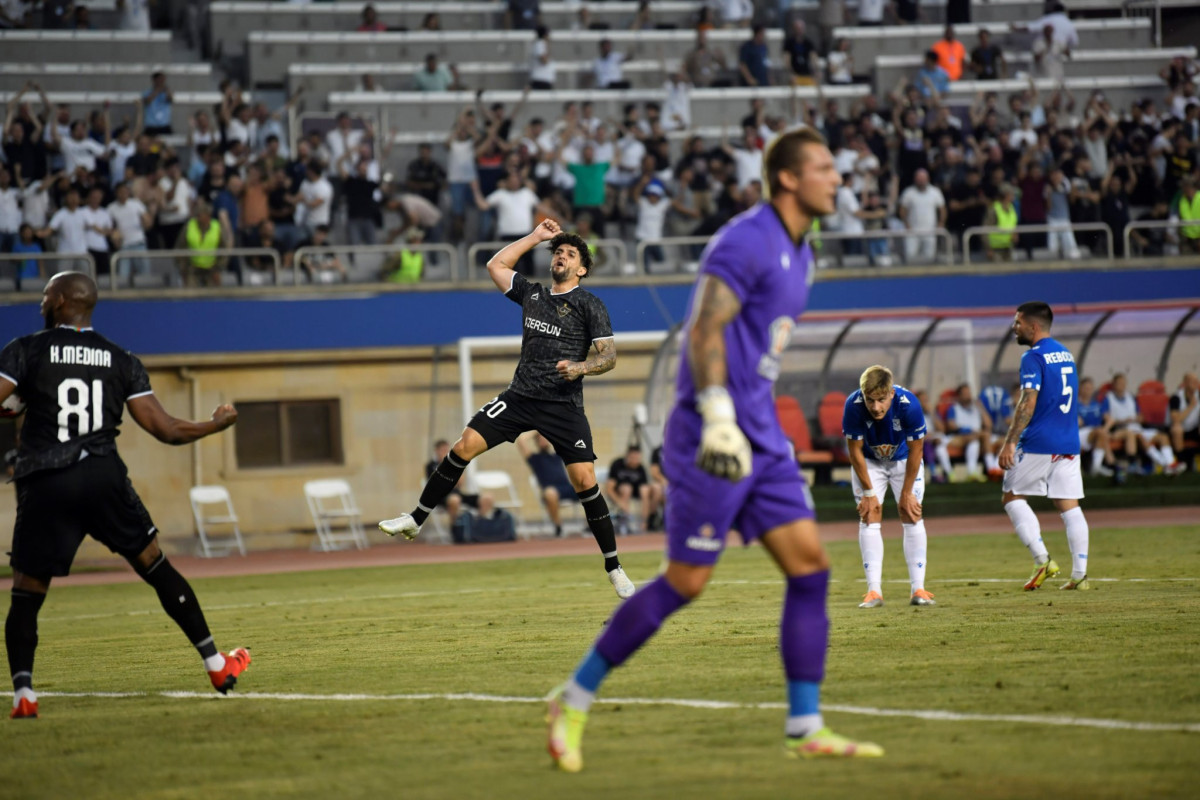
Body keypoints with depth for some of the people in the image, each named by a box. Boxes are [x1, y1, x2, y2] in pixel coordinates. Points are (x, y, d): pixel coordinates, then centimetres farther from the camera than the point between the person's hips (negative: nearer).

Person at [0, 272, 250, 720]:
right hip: (104, 477, 2)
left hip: (44, 485, -2)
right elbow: (167, 430, 6)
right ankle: (217, 665, 21)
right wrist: (218, 424, 24)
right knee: (157, 569, 16)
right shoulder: (122, 362, 10)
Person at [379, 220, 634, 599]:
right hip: (520, 395, 4)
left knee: (585, 481, -12)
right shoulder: (532, 293, 14)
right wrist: (536, 237, 21)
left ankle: (614, 568, -1)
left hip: (563, 406, -4)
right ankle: (416, 520, 2)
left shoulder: (590, 305, 0)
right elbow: (495, 265, 23)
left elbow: (609, 356, -4)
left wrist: (582, 367, -24)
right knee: (465, 446, -8)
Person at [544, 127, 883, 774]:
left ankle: (806, 729, 2)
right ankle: (574, 701, 8)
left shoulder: (798, 254, 17)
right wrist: (719, 421, -28)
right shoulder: (747, 240, -13)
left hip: (759, 437, 9)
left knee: (809, 565, 0)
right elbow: (707, 329, -21)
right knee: (685, 582, -5)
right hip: (714, 434, -9)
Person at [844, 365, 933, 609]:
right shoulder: (853, 406, -34)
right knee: (869, 518, -9)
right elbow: (855, 451, -19)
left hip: (904, 460, 0)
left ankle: (918, 589, -5)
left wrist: (906, 493, -14)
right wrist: (868, 492, -14)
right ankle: (874, 591, -10)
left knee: (911, 516, -7)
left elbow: (915, 450, -20)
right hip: (869, 462, 0)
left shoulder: (909, 404, -35)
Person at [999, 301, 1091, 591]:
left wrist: (1010, 442, -19)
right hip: (1069, 443, 7)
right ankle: (1080, 574, -1)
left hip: (1039, 443, -7)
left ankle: (1042, 559, -7)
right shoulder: (1065, 354, 17)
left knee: (1012, 496, 5)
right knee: (1069, 505, 5)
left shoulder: (1033, 358, -10)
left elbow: (1027, 404, -18)